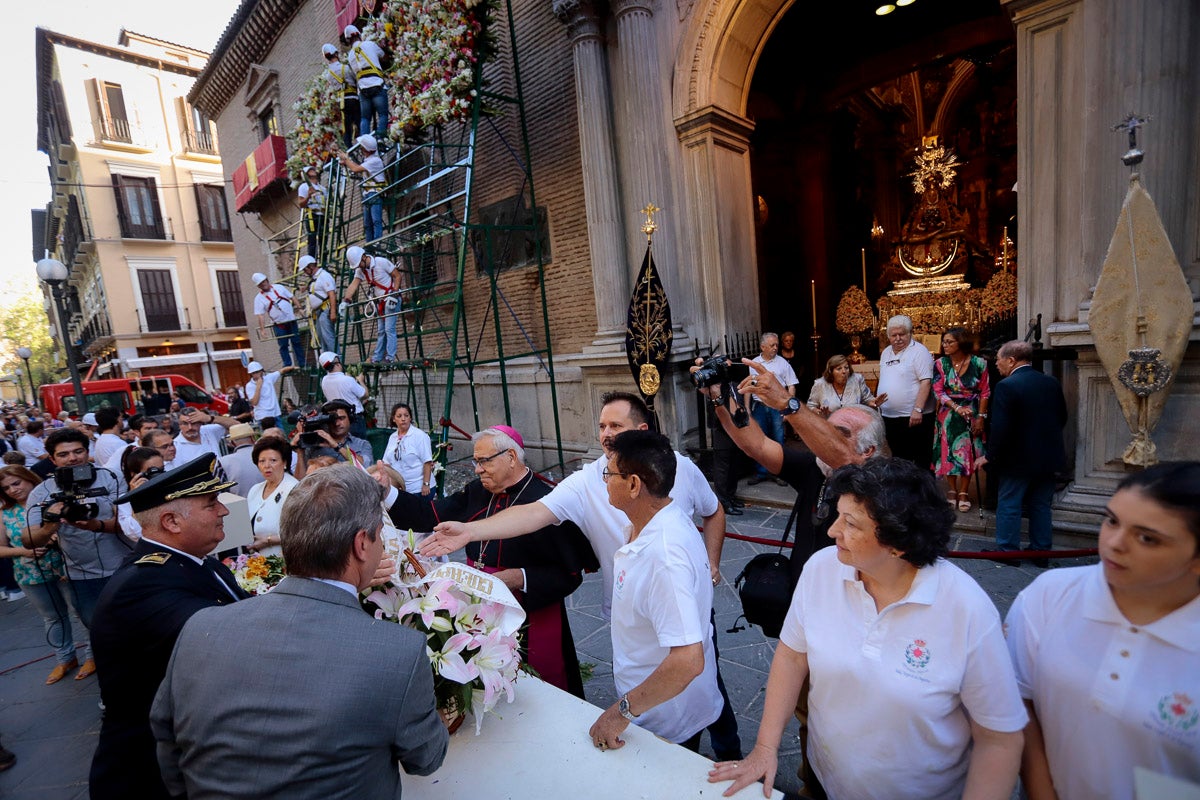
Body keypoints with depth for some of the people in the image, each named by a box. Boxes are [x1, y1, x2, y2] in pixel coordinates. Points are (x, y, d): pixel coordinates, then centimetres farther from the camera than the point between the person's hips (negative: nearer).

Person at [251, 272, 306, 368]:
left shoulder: (279, 288, 4)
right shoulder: (259, 298, -3)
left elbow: (292, 298, 10)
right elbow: (260, 315, -8)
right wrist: (262, 329, -16)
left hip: (291, 320, 2)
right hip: (278, 325, -2)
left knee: (297, 342, 5)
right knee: (283, 346, 2)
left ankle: (303, 364, 12)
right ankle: (287, 366, 9)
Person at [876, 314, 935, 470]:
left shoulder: (919, 351, -9)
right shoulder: (886, 352, 13)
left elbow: (926, 382, -17)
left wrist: (917, 409, -23)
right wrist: (878, 404, 16)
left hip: (914, 417, -7)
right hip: (889, 416, 7)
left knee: (921, 460, 1)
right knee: (899, 458, 17)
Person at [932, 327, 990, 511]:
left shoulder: (979, 363, -6)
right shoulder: (940, 364, -5)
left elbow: (985, 393, -1)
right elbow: (938, 391, -7)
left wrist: (981, 417, -6)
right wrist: (957, 408, -18)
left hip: (971, 415, 0)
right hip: (948, 415, 1)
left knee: (968, 453, 4)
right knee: (948, 452, 5)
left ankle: (963, 492, 17)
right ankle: (952, 489, 22)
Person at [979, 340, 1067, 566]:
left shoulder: (1006, 386, -19)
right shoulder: (1051, 383, 4)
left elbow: (1000, 428, -22)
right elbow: (1062, 418, 13)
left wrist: (991, 457, -11)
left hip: (1018, 459, -7)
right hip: (1048, 457, 7)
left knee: (1008, 505, 6)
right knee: (1041, 505, 16)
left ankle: (1008, 551, 13)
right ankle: (1040, 551, 25)